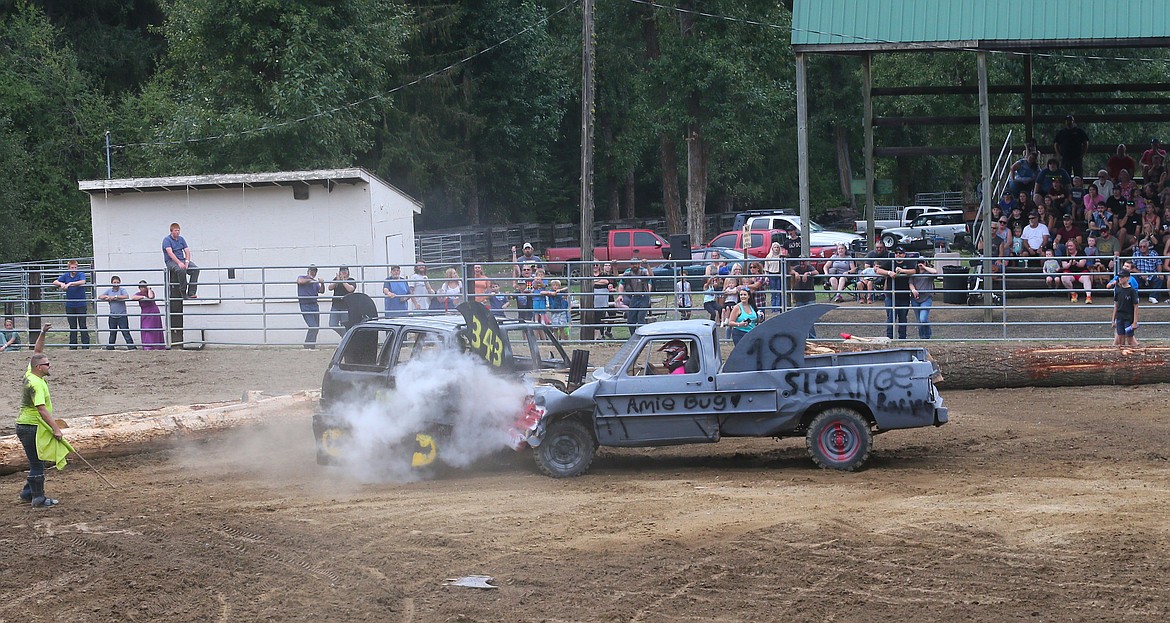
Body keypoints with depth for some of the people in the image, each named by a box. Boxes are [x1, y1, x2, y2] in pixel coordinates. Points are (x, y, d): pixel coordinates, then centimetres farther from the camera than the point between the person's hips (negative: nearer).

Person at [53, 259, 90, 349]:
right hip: (70, 305, 3)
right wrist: (61, 284, -22)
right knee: (72, 327, 7)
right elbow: (55, 282, 0)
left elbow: (82, 282, -26)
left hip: (81, 304, -3)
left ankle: (85, 345, 2)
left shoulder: (81, 274, -5)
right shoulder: (66, 275, 5)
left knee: (83, 326, -1)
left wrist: (70, 283, -35)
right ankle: (73, 346, 11)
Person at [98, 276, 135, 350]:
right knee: (112, 333, 15)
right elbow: (99, 297, 9)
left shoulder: (122, 290, -3)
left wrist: (115, 297, -21)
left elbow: (126, 296, -23)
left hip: (122, 315, -4)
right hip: (112, 316, 4)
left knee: (125, 332, -5)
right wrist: (107, 297, -11)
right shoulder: (109, 291, 10)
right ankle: (110, 347, 24)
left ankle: (131, 346, -3)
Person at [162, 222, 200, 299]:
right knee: (181, 270, -38)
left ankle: (191, 292, -20)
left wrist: (187, 262, -12)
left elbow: (187, 251, 8)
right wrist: (179, 263, -30)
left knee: (195, 269, -19)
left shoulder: (181, 239, 14)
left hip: (181, 260, 6)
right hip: (171, 261, -6)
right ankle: (183, 292, -26)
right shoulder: (167, 240, -5)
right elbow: (170, 253, -19)